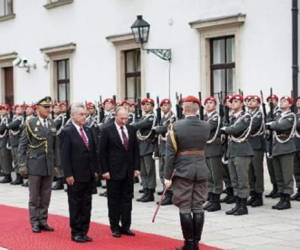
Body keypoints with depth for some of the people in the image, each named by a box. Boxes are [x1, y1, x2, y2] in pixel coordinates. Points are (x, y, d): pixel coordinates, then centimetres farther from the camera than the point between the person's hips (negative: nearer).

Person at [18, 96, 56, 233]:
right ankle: (35, 222, 12)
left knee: (46, 196, 8)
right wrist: (22, 165, -9)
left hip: (49, 165, 4)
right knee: (34, 196, 4)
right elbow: (22, 145, -5)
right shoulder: (30, 123, -6)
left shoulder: (52, 124, 7)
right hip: (35, 165, -4)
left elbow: (55, 145, 11)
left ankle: (43, 220, 16)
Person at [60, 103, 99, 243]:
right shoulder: (67, 131, -10)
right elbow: (64, 155, -13)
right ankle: (76, 233, 13)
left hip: (89, 175, 6)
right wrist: (68, 175, -16)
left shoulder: (88, 131, 10)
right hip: (75, 176, -6)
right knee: (75, 205, 4)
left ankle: (83, 231, 17)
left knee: (86, 205, 9)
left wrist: (95, 170, 9)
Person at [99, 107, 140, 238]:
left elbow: (135, 149, 11)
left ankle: (125, 226, 13)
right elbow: (102, 152, -7)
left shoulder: (131, 130, 7)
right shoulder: (107, 130, -7)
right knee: (114, 200, 4)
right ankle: (115, 227, 11)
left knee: (127, 199, 6)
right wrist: (104, 170, -10)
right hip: (113, 171, -4)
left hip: (129, 171, 4)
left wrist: (136, 167, 5)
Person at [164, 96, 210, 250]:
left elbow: (170, 153, -10)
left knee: (185, 209, 1)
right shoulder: (206, 126, 0)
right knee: (198, 208, 7)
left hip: (183, 171, -4)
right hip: (201, 170, 4)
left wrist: (167, 176, -6)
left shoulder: (176, 126, -11)